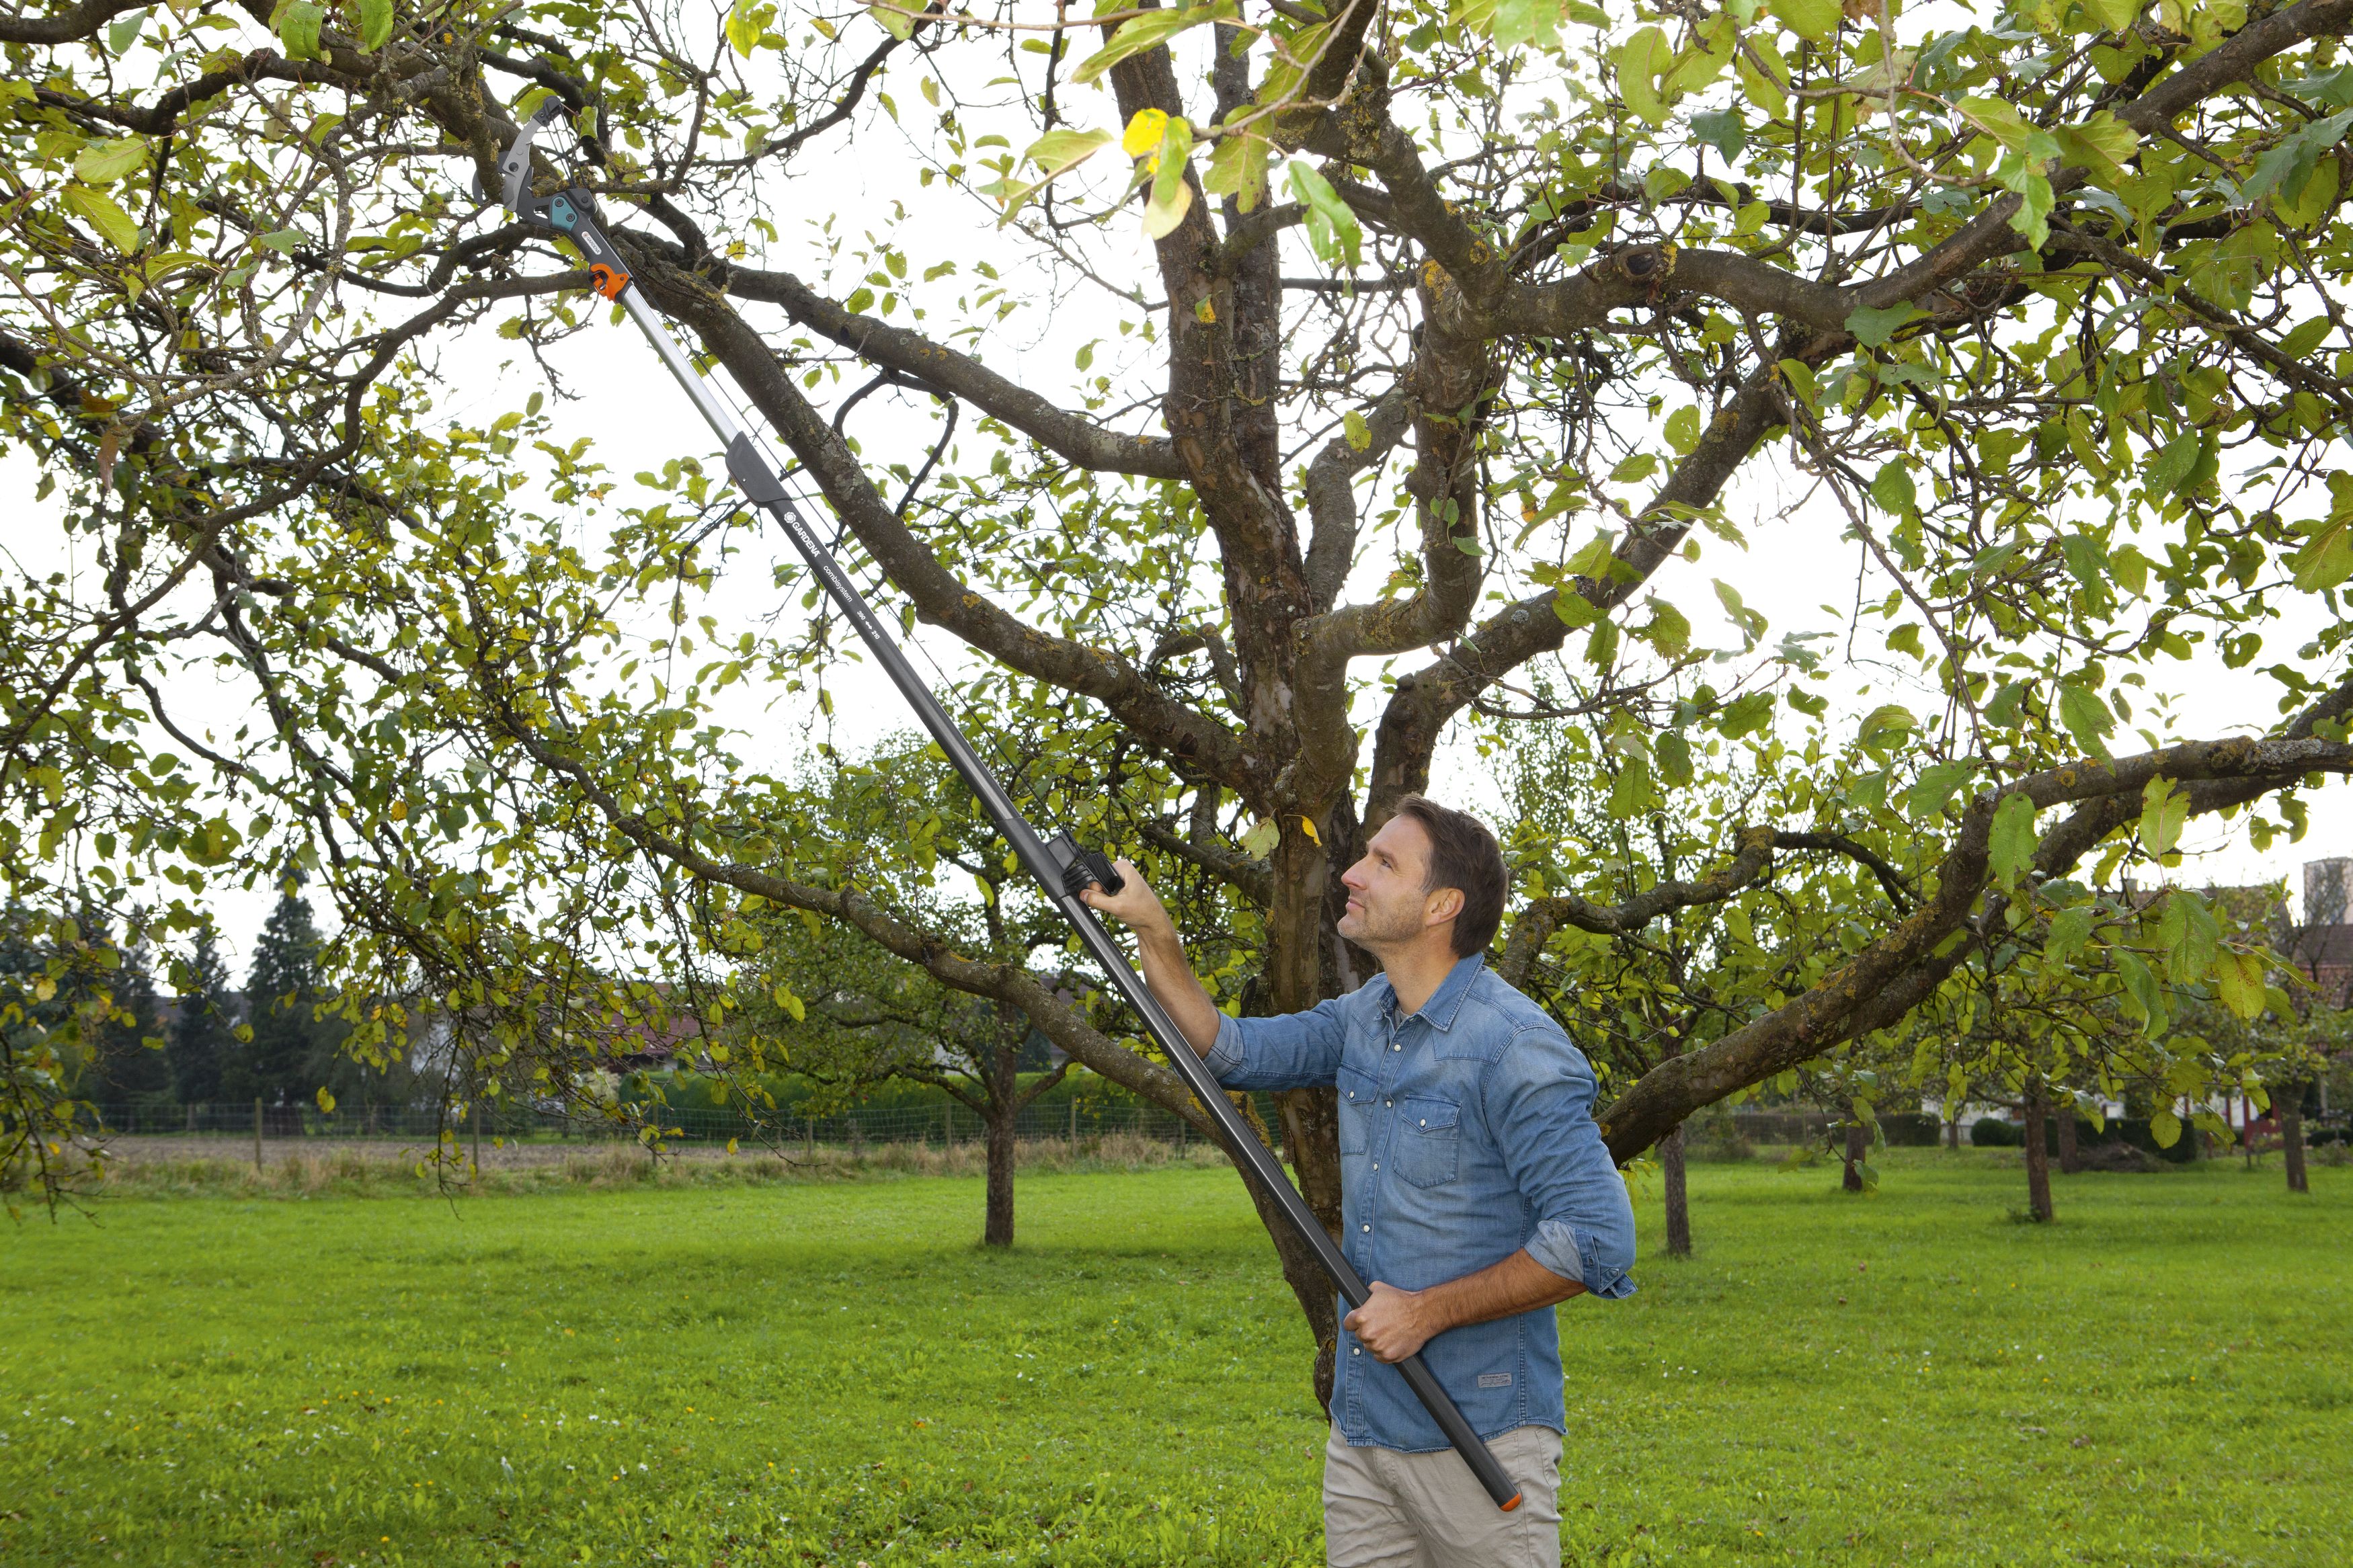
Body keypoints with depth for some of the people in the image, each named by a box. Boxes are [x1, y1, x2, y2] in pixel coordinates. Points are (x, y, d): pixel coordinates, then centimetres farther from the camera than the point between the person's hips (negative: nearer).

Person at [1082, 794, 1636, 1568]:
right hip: (1362, 1425, 8)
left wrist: (1429, 1310, -17)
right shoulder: (1365, 1016, 9)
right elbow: (1233, 1052, 19)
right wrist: (1151, 929, 8)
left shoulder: (1515, 1048, -18)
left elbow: (1597, 1242, -21)